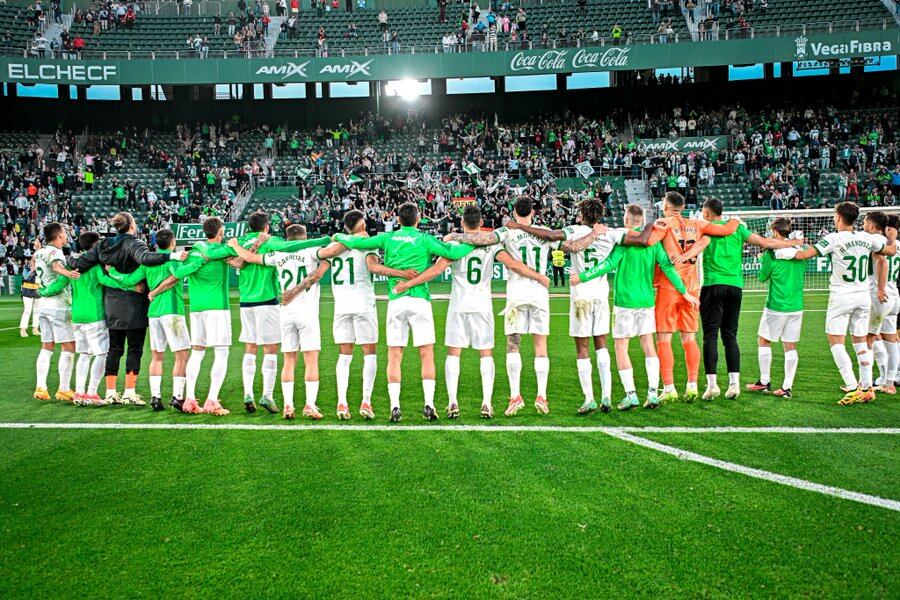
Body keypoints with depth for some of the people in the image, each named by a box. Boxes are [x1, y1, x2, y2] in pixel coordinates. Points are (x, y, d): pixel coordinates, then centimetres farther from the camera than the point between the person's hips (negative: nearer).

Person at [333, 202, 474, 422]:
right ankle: (429, 404, 1)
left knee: (394, 357, 5)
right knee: (427, 355, 4)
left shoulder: (388, 238, 7)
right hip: (419, 300, -2)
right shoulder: (424, 240, 1)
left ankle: (395, 406, 2)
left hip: (395, 301, 2)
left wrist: (338, 236, 27)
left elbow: (356, 242, 8)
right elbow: (454, 253, -6)